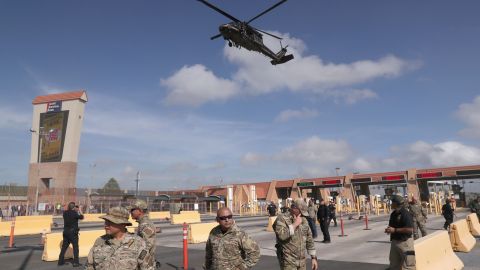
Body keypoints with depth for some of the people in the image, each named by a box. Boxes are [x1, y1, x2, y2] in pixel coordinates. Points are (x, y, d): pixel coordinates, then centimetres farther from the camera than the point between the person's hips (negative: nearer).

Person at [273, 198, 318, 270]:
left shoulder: (303, 220, 10)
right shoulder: (282, 218, -10)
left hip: (302, 261, 6)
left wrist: (314, 257, 11)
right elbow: (281, 235, -28)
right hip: (288, 261, -6)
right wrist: (295, 224, -19)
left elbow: (309, 240, 15)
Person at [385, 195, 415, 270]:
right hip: (394, 241, 9)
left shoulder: (405, 214, -16)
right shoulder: (393, 214, 10)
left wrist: (394, 230, -22)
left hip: (404, 242, -8)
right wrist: (389, 229, 0)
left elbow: (410, 229, -23)